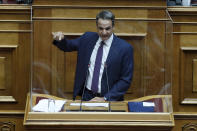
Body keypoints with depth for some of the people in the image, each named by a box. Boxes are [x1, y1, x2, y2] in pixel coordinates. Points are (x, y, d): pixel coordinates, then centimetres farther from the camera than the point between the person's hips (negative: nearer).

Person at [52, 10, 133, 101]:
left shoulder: (125, 48, -7)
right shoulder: (88, 38, 5)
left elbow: (126, 80, -6)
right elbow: (68, 46, 20)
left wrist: (105, 98, -13)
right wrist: (61, 39, -3)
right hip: (87, 95, 3)